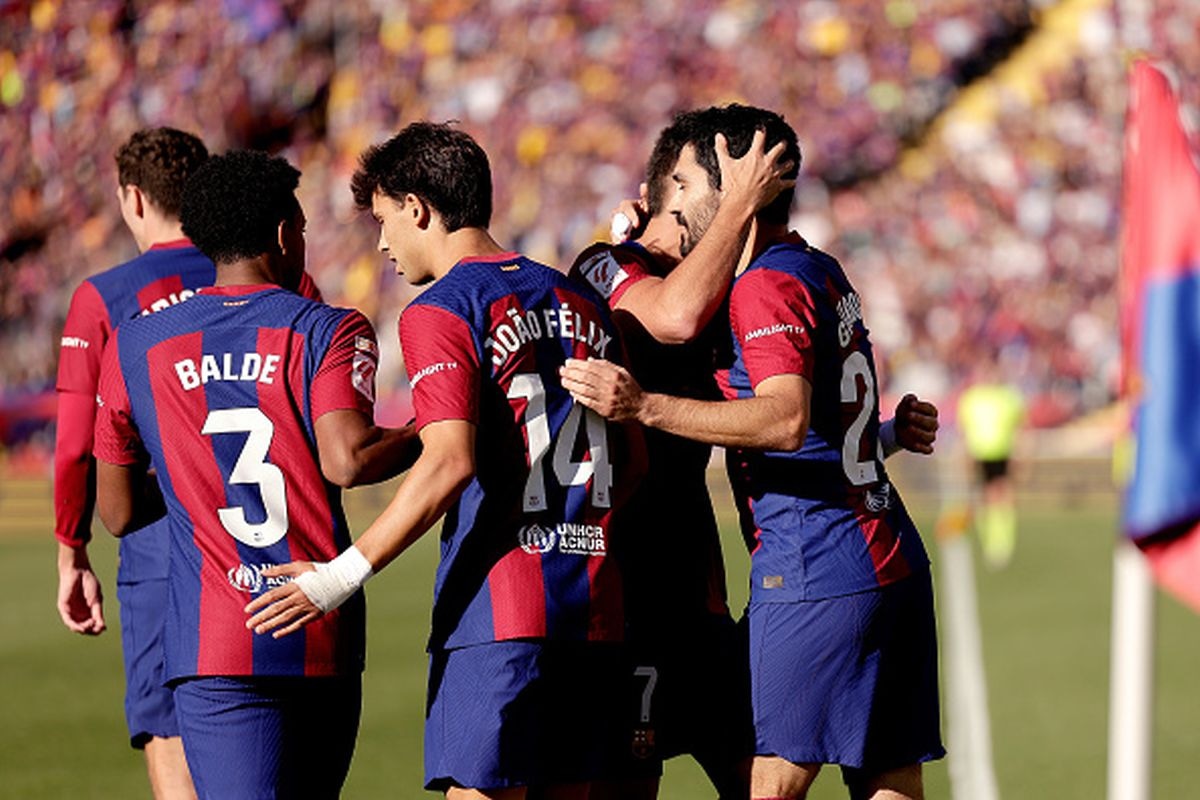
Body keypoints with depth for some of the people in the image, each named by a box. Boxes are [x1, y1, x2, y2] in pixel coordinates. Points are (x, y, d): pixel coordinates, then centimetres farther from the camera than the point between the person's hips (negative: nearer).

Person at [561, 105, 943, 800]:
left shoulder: (768, 286, -12)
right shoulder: (823, 272, 17)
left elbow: (786, 420, -27)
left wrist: (644, 406, -31)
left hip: (814, 574, -9)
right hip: (893, 561, 9)